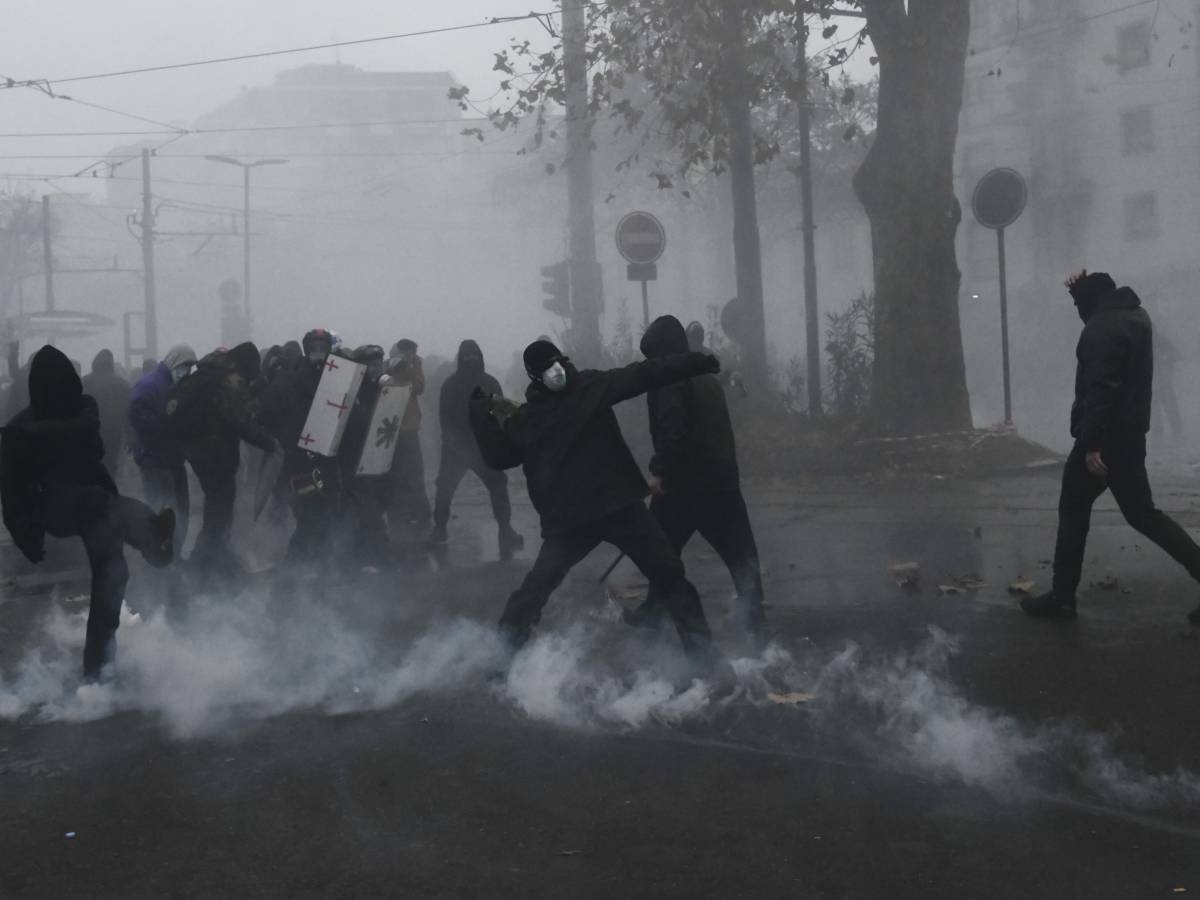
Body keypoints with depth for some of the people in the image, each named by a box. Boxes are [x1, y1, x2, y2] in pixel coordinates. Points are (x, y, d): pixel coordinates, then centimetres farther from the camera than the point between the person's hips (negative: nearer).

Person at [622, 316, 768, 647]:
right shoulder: (708, 378, 17)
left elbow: (671, 430, -22)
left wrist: (660, 469, -14)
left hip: (683, 480, -6)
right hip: (721, 477, 6)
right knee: (740, 552, 5)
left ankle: (655, 610, 23)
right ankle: (754, 619, 1)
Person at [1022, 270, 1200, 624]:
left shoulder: (1101, 328, -18)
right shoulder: (1135, 314, 11)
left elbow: (1100, 388, -25)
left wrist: (1091, 443, -26)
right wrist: (1085, 289, 16)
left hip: (1106, 436, -8)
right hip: (1131, 432, 8)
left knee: (1073, 511, 5)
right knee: (1142, 513, 13)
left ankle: (1062, 597, 11)